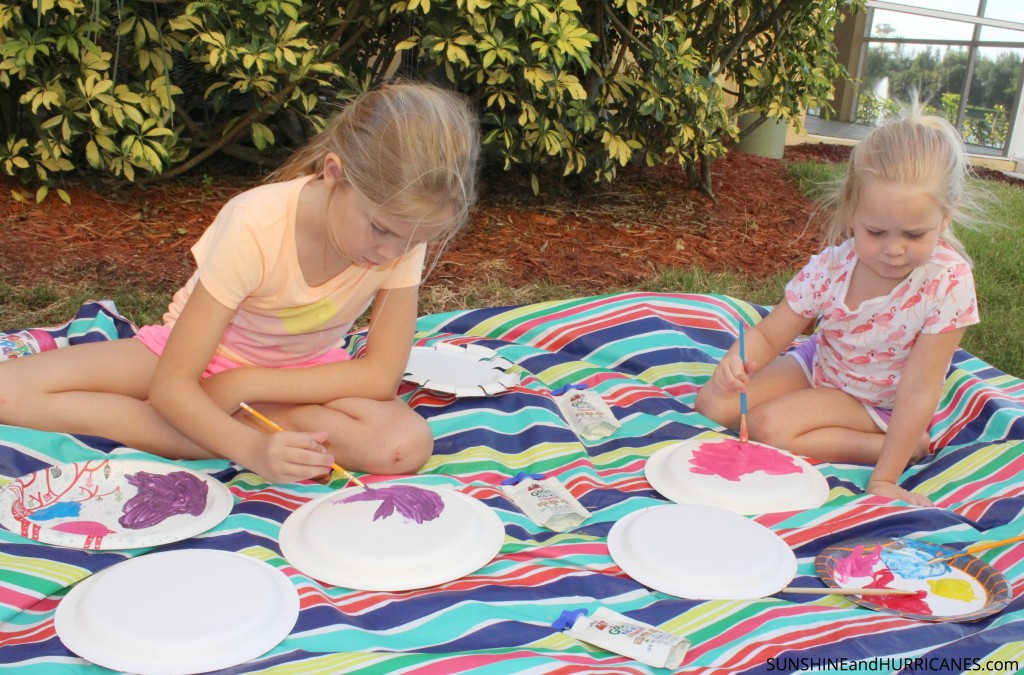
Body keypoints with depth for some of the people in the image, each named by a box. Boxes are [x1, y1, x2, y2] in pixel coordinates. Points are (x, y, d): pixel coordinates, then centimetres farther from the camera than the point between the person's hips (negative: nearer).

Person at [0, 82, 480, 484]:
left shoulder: (405, 221, -22)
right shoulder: (256, 226, -31)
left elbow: (382, 374, -20)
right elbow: (171, 383, -28)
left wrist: (243, 384, -23)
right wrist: (253, 448, -47)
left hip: (302, 373, 2)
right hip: (205, 353, -1)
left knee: (407, 444, -31)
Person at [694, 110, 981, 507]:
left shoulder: (948, 282, -30)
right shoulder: (831, 266, -21)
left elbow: (918, 391, -28)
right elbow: (768, 335, -13)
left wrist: (884, 479, -30)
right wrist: (735, 362, -38)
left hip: (876, 403, -5)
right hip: (817, 365, 5)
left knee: (769, 427, -25)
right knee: (713, 404, -6)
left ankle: (909, 445, -12)